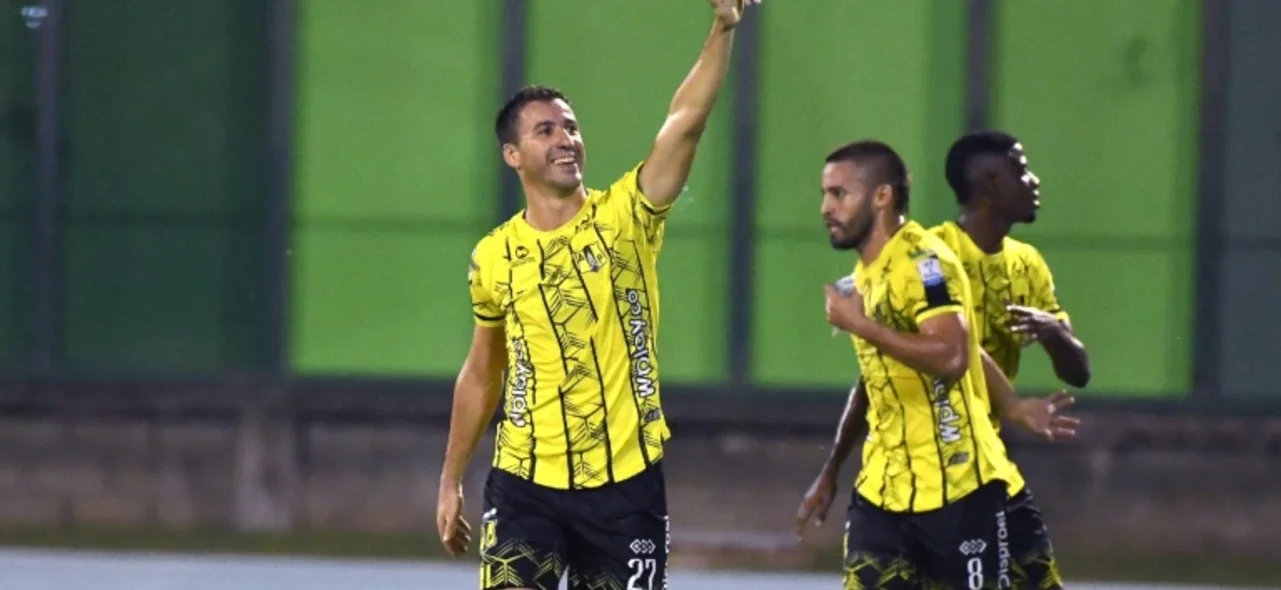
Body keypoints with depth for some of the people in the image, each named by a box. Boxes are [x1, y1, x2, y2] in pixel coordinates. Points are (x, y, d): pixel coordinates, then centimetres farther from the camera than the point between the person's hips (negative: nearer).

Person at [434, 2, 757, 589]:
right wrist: (450, 481, 15)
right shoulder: (493, 257, 3)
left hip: (625, 484, 0)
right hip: (525, 485, 0)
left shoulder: (624, 218, -3)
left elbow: (686, 121, -17)